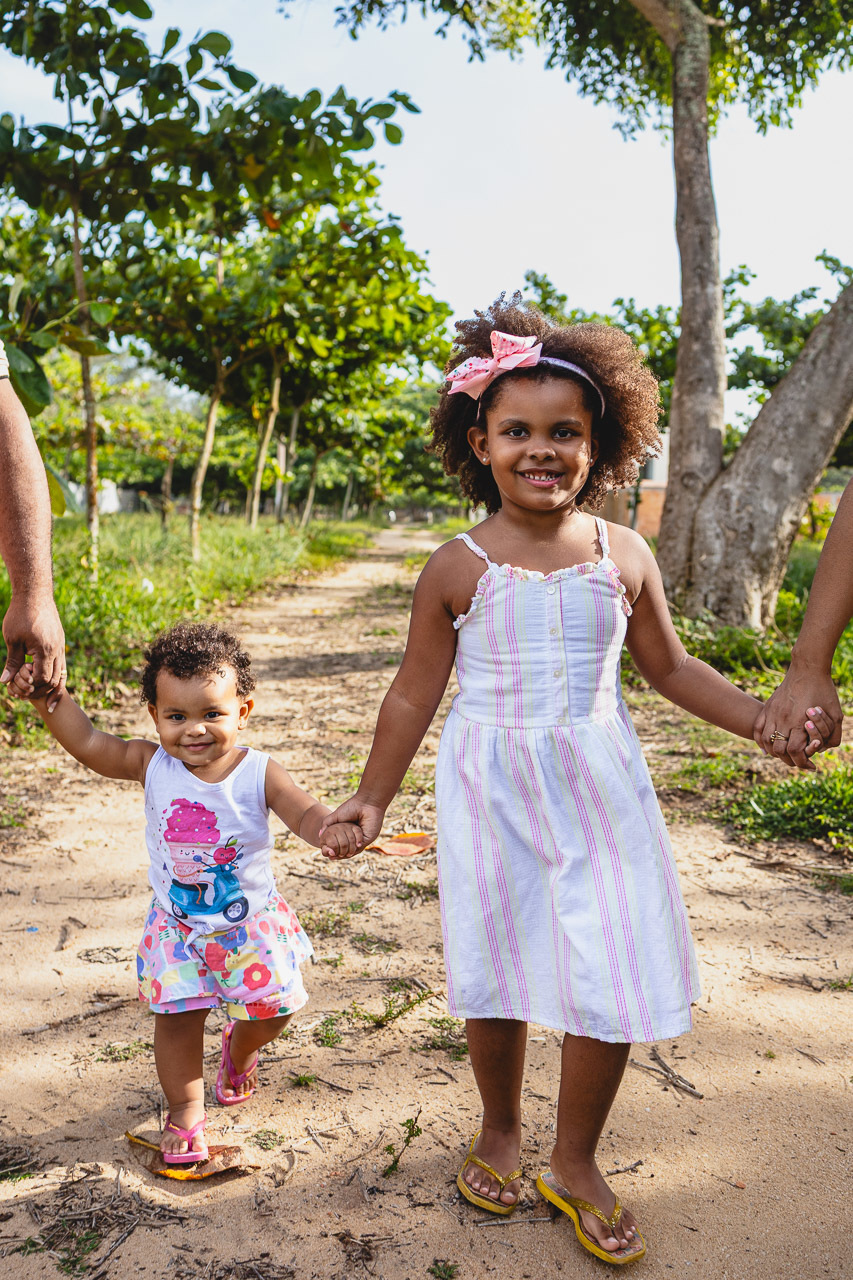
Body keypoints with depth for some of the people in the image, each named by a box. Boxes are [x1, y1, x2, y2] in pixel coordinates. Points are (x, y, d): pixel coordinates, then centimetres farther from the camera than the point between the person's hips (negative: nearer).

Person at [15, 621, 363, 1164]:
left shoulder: (259, 773, -19)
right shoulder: (153, 765, -14)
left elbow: (305, 813, -27)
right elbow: (89, 743, -9)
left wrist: (332, 828, -50)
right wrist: (50, 698, -21)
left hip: (251, 923, 0)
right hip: (177, 927, 1)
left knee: (273, 1009, 12)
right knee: (177, 1018, 4)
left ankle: (239, 1049, 48)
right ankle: (186, 1110, 29)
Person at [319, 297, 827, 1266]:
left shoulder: (623, 556, -1)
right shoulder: (458, 568, -6)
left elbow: (669, 667, 11)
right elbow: (415, 692, 1)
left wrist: (762, 718, 0)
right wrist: (373, 796, 3)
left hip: (598, 787, 2)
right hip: (491, 792, -1)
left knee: (615, 983, 3)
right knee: (495, 974, 10)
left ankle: (575, 1164, 28)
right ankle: (499, 1133, 39)